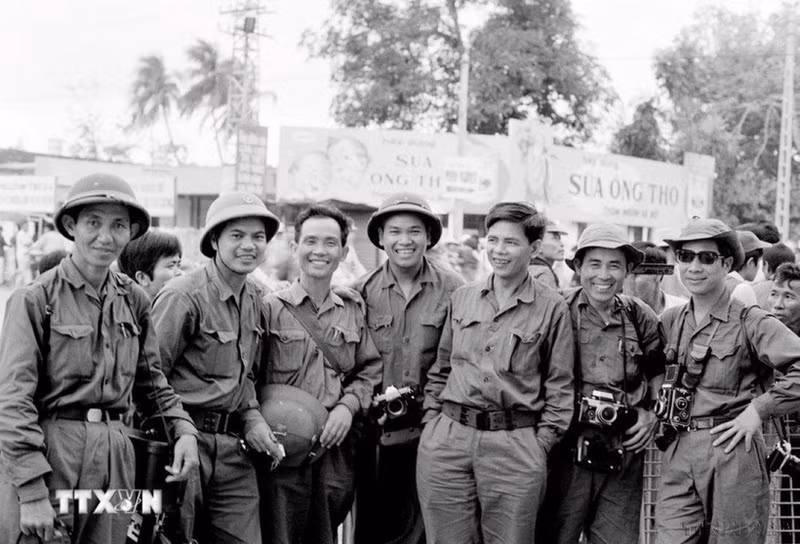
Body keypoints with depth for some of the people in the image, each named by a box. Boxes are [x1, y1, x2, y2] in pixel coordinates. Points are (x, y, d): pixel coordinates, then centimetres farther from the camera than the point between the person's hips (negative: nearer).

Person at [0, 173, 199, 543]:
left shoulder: (133, 301, 9)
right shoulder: (36, 298, -7)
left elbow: (150, 381, 20)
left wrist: (182, 429, 1)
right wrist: (32, 491, -18)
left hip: (115, 455, 5)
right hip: (49, 453, -5)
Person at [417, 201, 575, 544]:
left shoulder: (552, 308, 1)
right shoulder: (461, 299, 12)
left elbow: (559, 385, 3)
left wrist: (541, 442, -4)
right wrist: (432, 422, 9)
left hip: (515, 449, -3)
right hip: (446, 442, 3)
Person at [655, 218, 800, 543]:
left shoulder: (751, 323, -6)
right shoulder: (670, 321, 11)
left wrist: (759, 409, -16)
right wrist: (653, 416, 10)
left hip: (733, 454, -4)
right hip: (677, 457, 4)